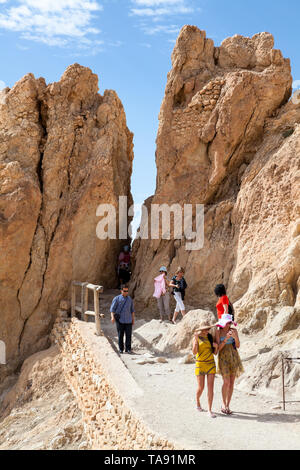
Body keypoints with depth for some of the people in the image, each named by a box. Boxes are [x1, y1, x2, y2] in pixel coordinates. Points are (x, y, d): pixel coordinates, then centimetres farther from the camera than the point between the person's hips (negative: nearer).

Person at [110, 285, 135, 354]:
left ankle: (128, 349, 2)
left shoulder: (130, 299, 11)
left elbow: (132, 310, 17)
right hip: (120, 320, -2)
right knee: (120, 335, 3)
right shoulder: (117, 299, 0)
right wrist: (112, 317, -20)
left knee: (129, 334, -3)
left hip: (128, 320, 3)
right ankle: (121, 349, 13)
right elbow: (112, 308, -5)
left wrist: (133, 319, 14)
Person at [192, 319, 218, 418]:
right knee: (201, 387, 5)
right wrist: (196, 339, -29)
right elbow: (194, 352, -18)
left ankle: (210, 410, -2)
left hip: (211, 364, 3)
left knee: (210, 388, -5)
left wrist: (216, 346, -11)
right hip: (200, 364, -3)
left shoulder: (210, 337, 6)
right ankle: (197, 402, 35)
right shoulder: (196, 338, -5)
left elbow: (215, 353, 10)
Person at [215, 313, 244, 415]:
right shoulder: (218, 332, -3)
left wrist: (235, 337, -19)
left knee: (232, 382, 4)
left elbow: (238, 346, 0)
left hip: (234, 357, 3)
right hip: (224, 357, -3)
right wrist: (226, 339, -21)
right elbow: (218, 348, -8)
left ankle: (227, 406, 13)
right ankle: (223, 405, 5)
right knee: (226, 382, -12)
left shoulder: (234, 330, 3)